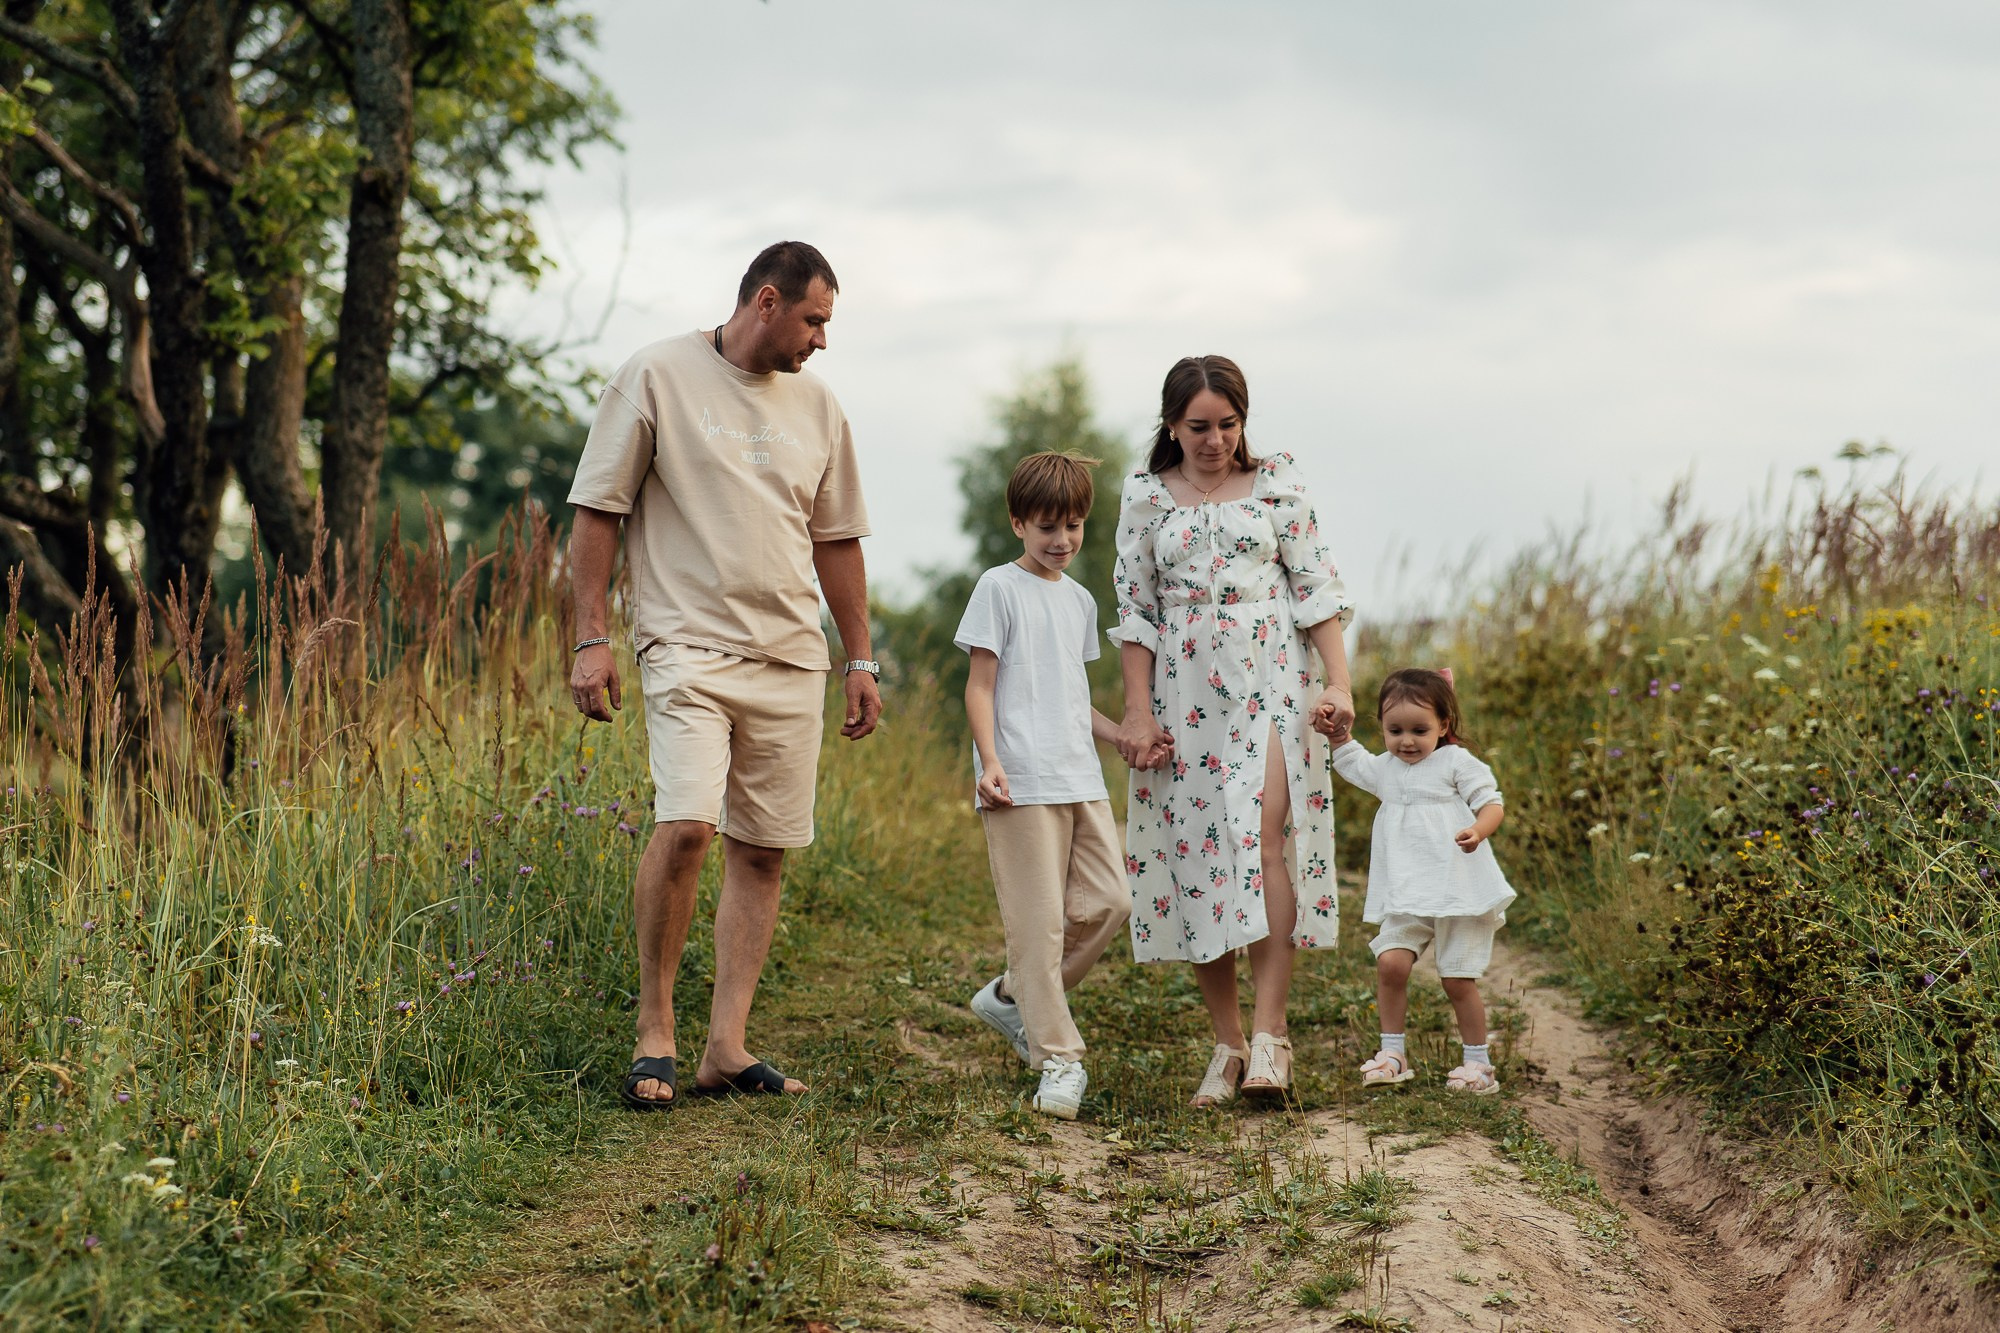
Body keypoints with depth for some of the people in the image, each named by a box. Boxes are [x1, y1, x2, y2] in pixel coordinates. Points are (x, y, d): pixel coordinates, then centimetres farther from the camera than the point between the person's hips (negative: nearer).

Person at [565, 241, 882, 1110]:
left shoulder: (816, 407, 15)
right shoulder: (656, 377, -1)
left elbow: (836, 540, 21)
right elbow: (597, 510, -1)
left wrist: (860, 659, 18)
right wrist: (592, 637, -7)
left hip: (791, 658, 6)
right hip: (688, 643, -5)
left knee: (762, 850, 3)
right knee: (686, 825, -20)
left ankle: (726, 1048, 8)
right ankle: (654, 1029, -3)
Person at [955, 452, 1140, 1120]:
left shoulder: (1081, 600, 20)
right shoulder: (1000, 588, 0)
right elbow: (980, 686, -4)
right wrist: (989, 761, -16)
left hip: (1081, 779, 7)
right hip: (1022, 782, -7)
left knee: (1106, 902, -1)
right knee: (1039, 919, -6)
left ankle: (1013, 996, 17)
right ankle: (1058, 1059, -1)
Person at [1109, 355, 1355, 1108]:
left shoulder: (1277, 484, 7)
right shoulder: (1146, 497, 8)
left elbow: (1316, 588, 5)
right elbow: (1135, 611, 6)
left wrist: (1338, 681, -5)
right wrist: (1138, 711, -1)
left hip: (1269, 683, -2)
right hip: (1184, 694, 2)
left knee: (1264, 837, -18)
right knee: (1194, 852, 0)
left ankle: (1270, 1031, -16)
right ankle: (1228, 1043, 9)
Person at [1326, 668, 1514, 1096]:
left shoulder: (1457, 763, -4)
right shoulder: (1384, 768, 14)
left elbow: (1491, 803, -8)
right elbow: (1353, 764, 36)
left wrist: (1478, 830, -28)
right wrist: (1339, 735, 20)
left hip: (1459, 893, -5)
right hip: (1406, 897, 5)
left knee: (1458, 979, -2)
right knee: (1390, 962, -14)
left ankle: (1478, 1061, 14)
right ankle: (1393, 1052, -1)